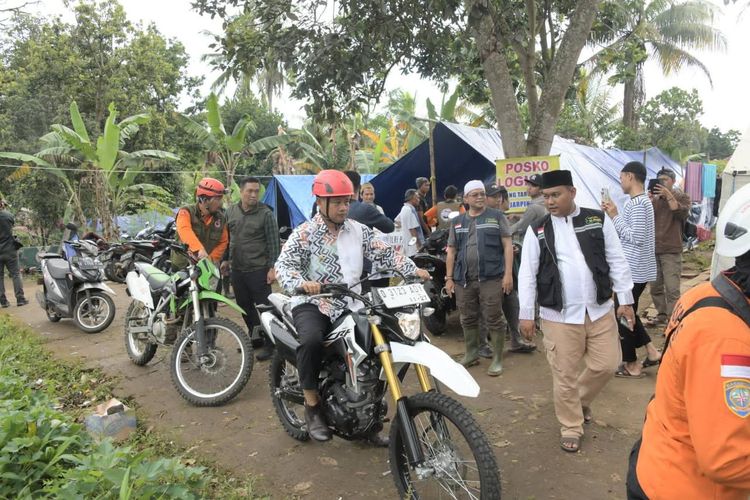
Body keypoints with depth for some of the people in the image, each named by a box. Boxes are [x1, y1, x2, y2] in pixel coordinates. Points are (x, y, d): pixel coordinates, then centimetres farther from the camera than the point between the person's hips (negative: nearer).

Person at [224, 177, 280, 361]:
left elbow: (273, 243, -10)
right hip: (237, 269, 6)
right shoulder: (231, 211, 7)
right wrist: (226, 259, 17)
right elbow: (226, 237, 19)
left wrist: (272, 267, -14)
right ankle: (255, 338, 31)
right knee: (244, 306, 15)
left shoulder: (265, 213, -8)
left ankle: (269, 343, 8)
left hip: (258, 270, -6)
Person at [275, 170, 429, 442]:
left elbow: (384, 253, 5)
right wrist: (301, 283, -35)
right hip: (312, 303, -4)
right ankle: (312, 406, -11)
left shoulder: (358, 230, 7)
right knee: (312, 340, -34)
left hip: (348, 305, 5)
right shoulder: (305, 233, -5)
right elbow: (283, 264, -14)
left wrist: (413, 269, -10)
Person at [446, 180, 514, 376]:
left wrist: (508, 273, -8)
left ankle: (497, 359, 9)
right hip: (464, 280, 4)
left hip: (491, 278, -4)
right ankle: (471, 354, 27)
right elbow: (451, 251, 14)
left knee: (493, 320, -1)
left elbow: (507, 245, 0)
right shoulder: (457, 222, 14)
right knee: (468, 320, 12)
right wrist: (449, 277, 8)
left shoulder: (497, 216, 4)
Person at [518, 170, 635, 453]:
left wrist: (625, 300, 4)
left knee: (606, 365, 8)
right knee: (564, 376, 5)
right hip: (559, 315, -2)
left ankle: (581, 400, 37)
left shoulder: (598, 220, 2)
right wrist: (526, 314, -2)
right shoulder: (537, 230, -1)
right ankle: (571, 429, 24)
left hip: (600, 310, 2)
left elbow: (617, 262, 6)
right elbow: (527, 274, -1)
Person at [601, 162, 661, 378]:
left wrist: (615, 217, -17)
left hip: (633, 270, -10)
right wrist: (614, 215, 7)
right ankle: (651, 351, 24)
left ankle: (632, 365, 13)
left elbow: (636, 237, -24)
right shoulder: (642, 201, 13)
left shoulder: (636, 203, -19)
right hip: (637, 269, 10)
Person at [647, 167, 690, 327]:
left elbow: (682, 213, -14)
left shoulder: (682, 197, 5)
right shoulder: (654, 199, 15)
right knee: (655, 287, 8)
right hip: (653, 250, 4)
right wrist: (649, 200, -11)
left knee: (672, 289, -11)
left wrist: (668, 195, -19)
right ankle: (661, 315, 21)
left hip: (671, 251, -4)